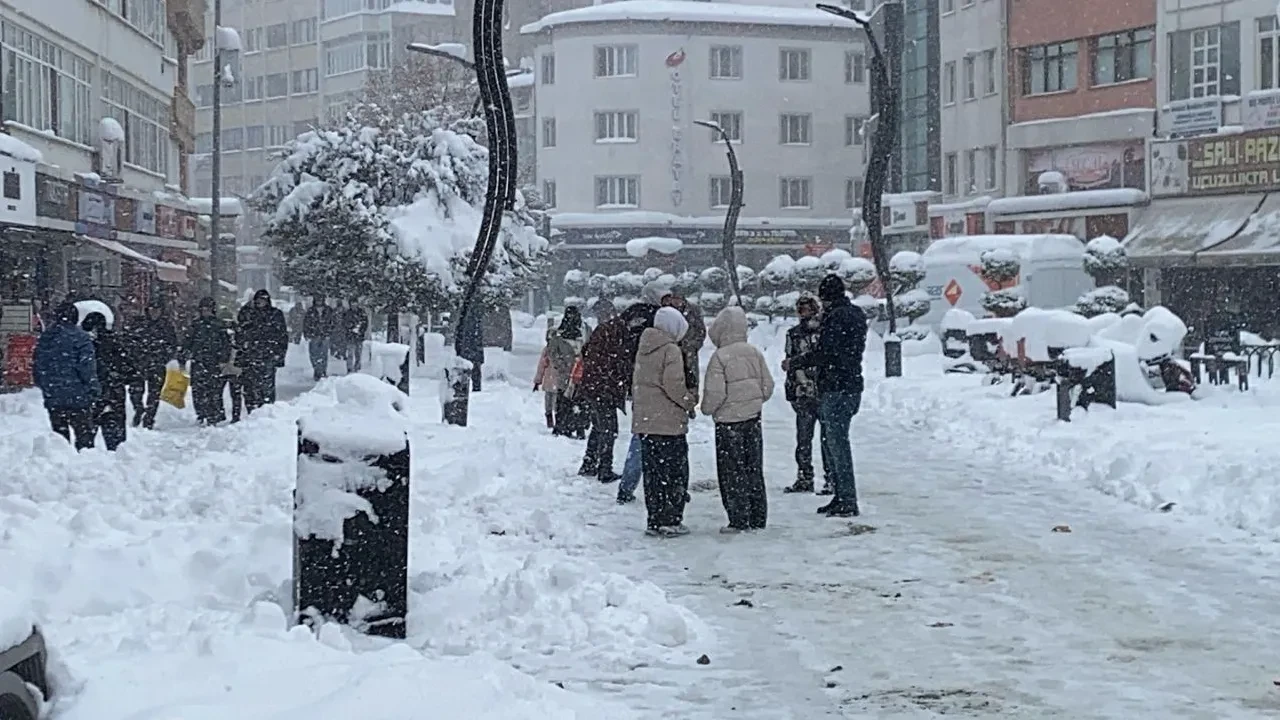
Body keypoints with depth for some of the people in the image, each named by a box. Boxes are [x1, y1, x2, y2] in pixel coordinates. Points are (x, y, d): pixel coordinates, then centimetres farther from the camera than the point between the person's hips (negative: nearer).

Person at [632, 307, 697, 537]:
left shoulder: (643, 350, 12)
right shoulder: (671, 350, -12)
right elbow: (673, 385, -19)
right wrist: (690, 402, -3)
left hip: (644, 421, 7)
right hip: (669, 422, -7)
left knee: (653, 472, 12)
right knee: (675, 471, 1)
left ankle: (655, 521, 14)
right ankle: (670, 521, -1)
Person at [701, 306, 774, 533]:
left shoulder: (720, 357, -15)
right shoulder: (754, 352, 3)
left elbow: (715, 392, -17)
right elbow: (768, 384, 6)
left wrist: (707, 409, 2)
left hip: (728, 420, -6)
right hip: (753, 418, 6)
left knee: (732, 471, 2)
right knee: (754, 468, 13)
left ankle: (739, 520, 2)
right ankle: (758, 518, 18)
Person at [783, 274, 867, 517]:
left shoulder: (836, 316, -14)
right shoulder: (856, 315, 16)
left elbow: (825, 354, -18)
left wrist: (793, 363, -6)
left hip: (835, 388, -10)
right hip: (852, 385, 10)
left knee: (837, 443, -7)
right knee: (830, 442, 16)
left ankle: (847, 501, -7)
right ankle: (841, 497, 18)